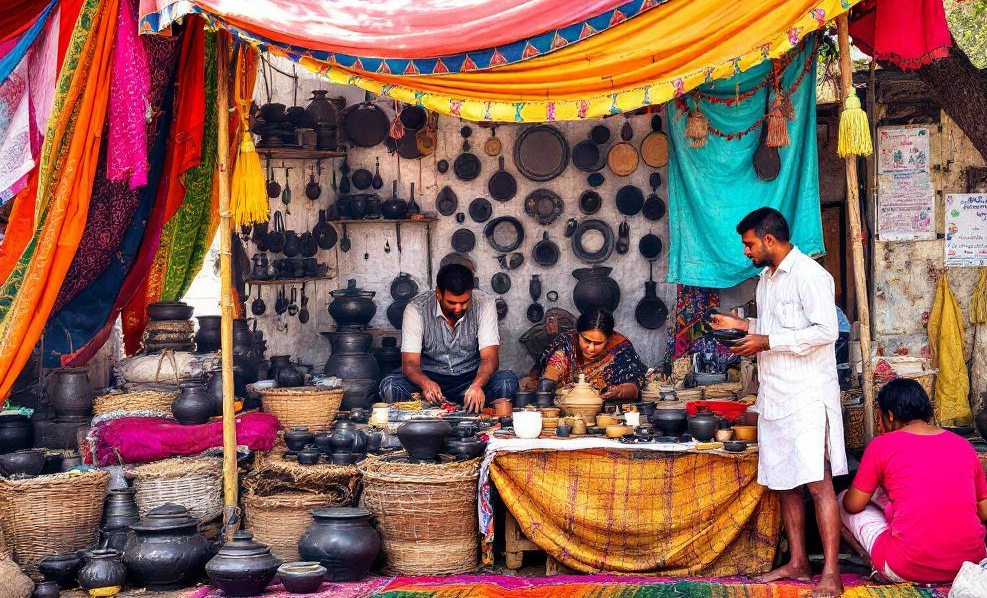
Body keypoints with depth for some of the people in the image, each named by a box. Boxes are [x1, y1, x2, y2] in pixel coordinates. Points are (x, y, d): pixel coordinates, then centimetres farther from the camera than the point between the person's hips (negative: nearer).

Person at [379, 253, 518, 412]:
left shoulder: (484, 305, -11)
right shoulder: (416, 309, -14)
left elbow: (490, 357, -18)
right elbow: (410, 363, -17)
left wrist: (477, 385, -41)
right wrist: (426, 384, -42)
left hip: (470, 378, 1)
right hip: (430, 377, -1)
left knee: (508, 381, -29)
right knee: (390, 386, -30)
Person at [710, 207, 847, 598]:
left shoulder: (809, 274, -11)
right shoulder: (766, 279, 18)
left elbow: (826, 330, -19)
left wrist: (766, 342, -18)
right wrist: (742, 325, 12)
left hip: (807, 395, -9)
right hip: (773, 397, 9)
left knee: (818, 483, -10)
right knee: (784, 483, 11)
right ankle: (797, 563, 20)